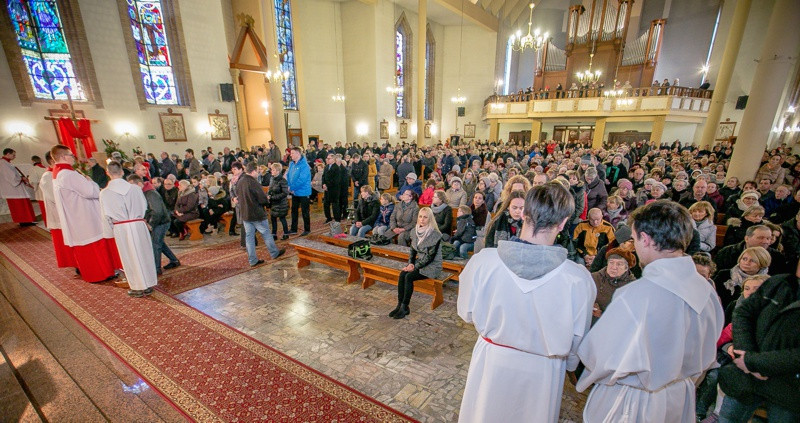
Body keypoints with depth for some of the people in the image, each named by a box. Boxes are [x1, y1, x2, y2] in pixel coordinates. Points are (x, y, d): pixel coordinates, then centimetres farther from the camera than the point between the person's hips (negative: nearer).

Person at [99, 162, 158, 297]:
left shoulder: (104, 193, -6)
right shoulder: (135, 188, -4)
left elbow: (106, 216, 0)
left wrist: (115, 222, 19)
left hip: (120, 229, -1)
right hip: (139, 225, 1)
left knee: (130, 257, 9)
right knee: (143, 254, 11)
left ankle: (138, 288, 16)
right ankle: (148, 285, 20)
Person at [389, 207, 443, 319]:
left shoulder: (435, 235, -18)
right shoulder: (415, 231, 3)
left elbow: (430, 256, -18)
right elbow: (412, 250, 11)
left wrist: (415, 267, -18)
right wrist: (410, 263, -5)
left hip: (432, 265, -6)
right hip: (419, 262, 6)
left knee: (409, 276, -24)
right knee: (402, 274, -19)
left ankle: (405, 307, -11)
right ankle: (400, 305, -13)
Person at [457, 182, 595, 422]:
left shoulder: (481, 261, -26)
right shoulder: (578, 279, -27)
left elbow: (467, 314, -10)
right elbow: (576, 339, -10)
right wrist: (569, 364, 12)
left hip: (491, 361, 0)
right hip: (542, 371, 1)